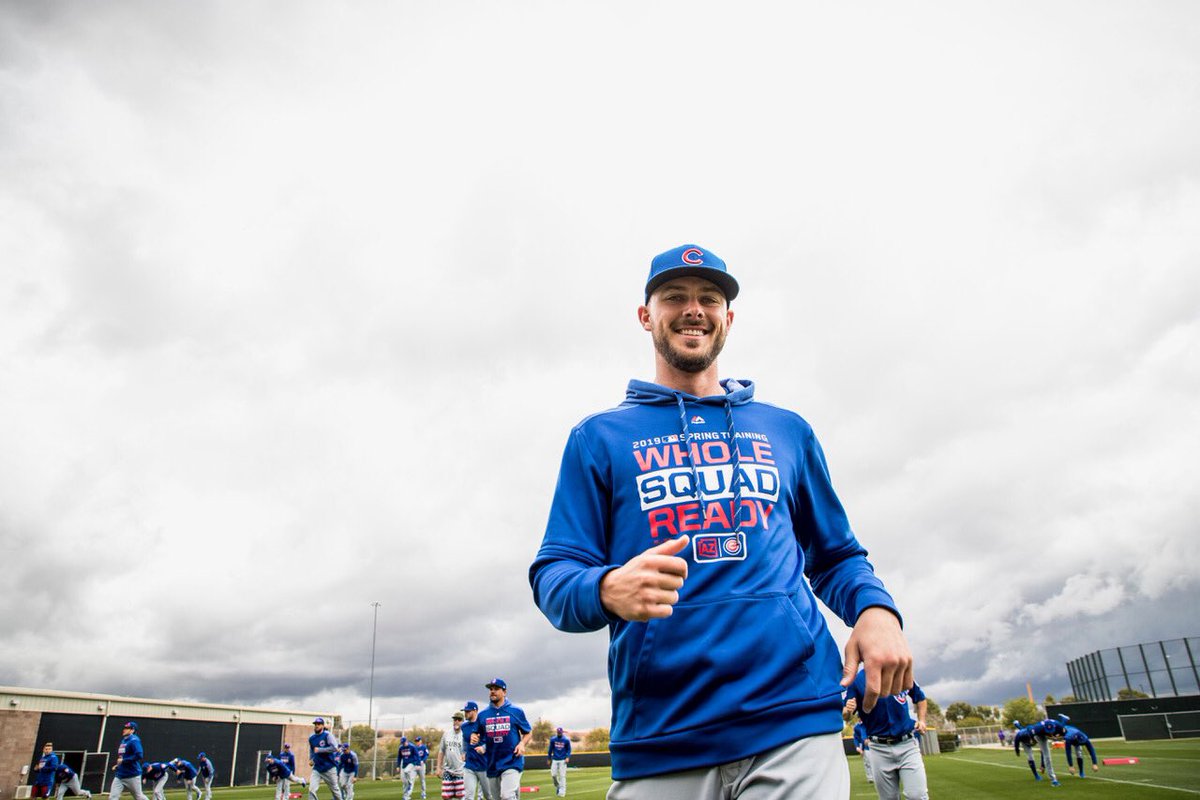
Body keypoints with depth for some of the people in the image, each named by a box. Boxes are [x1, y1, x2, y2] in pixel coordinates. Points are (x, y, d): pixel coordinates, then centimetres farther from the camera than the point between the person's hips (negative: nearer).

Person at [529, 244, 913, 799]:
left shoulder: (786, 431, 16)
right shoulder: (599, 437, 9)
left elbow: (835, 556, 19)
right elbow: (553, 575, 2)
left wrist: (875, 608, -4)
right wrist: (608, 591, -21)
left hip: (795, 719, 1)